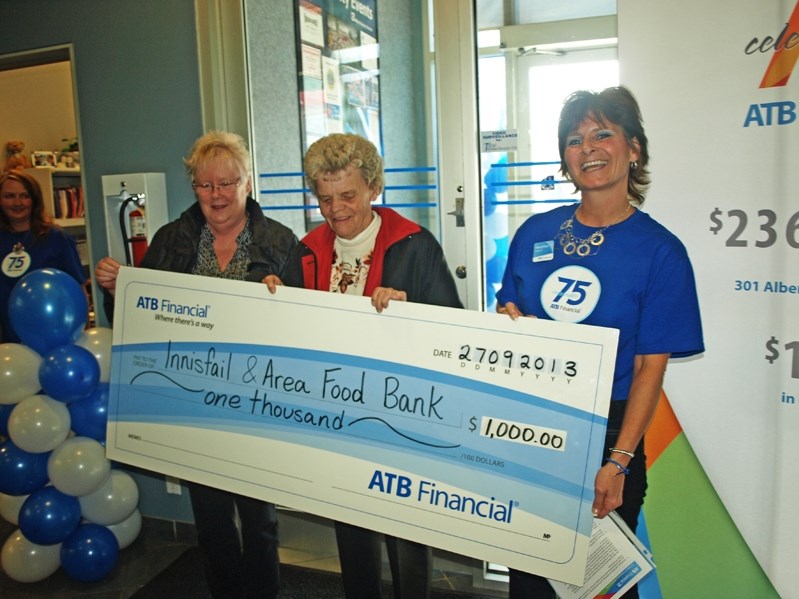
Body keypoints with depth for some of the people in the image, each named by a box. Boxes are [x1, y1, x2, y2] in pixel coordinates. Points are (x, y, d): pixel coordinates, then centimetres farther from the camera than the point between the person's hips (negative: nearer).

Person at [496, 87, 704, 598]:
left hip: (606, 431, -3)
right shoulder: (535, 233, 3)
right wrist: (507, 319, -11)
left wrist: (619, 462, -16)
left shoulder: (660, 250, -8)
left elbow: (650, 368, -10)